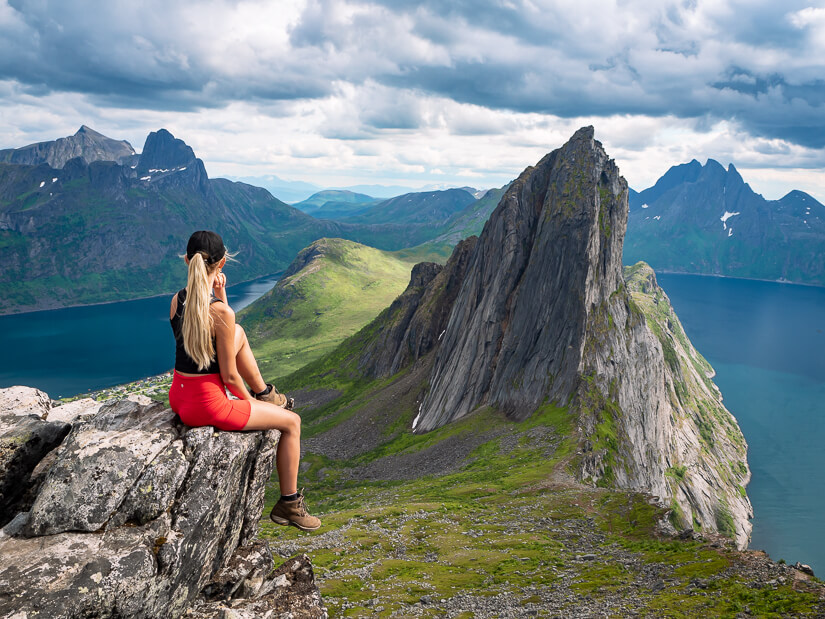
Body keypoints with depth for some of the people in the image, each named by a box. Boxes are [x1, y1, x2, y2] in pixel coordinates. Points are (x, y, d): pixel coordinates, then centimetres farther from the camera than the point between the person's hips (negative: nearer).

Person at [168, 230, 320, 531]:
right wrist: (248, 402, 3)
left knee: (239, 334, 25)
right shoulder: (222, 311, -24)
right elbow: (229, 375, -17)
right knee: (291, 421, 12)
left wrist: (219, 295, 1)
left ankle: (265, 393, 42)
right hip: (207, 405, -8)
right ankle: (289, 503, 23)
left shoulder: (176, 300, -3)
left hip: (178, 396, 8)